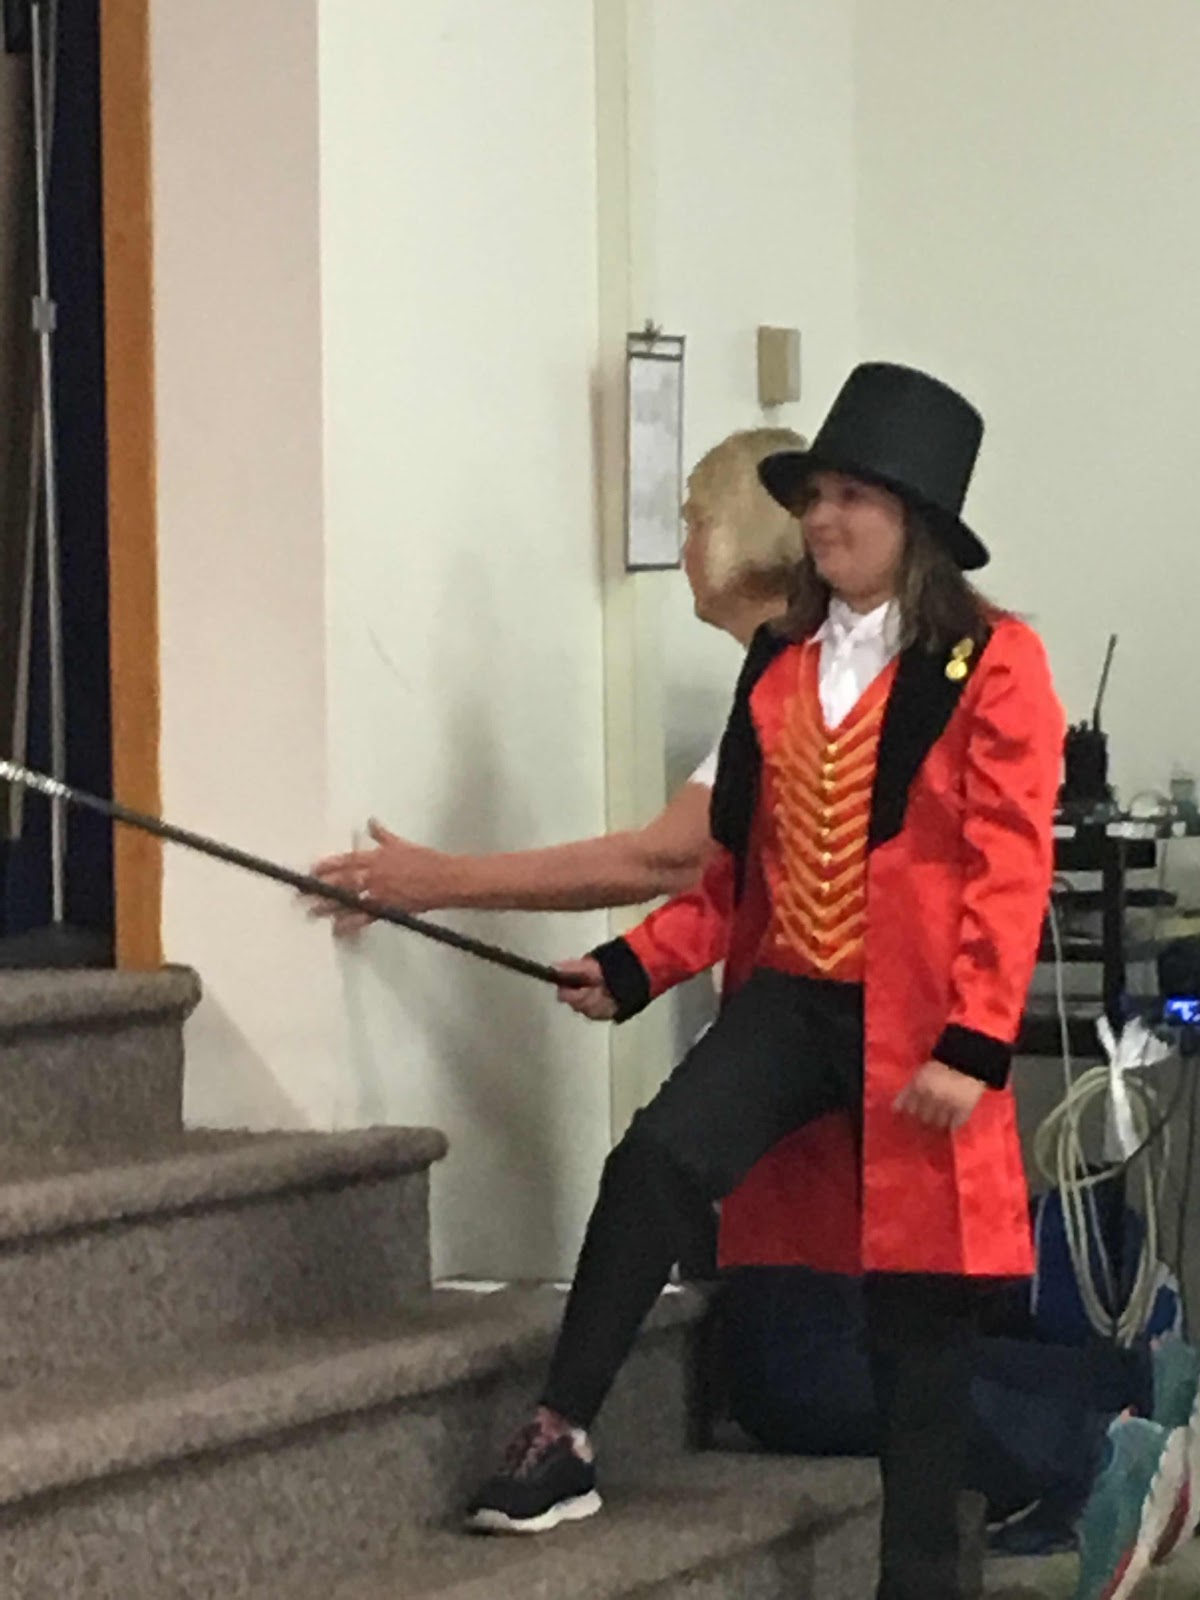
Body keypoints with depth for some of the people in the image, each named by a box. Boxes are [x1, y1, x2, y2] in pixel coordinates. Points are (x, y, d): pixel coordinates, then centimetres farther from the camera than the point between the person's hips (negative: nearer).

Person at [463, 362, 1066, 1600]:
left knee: (917, 1311, 4)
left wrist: (973, 1044, -18)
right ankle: (560, 1442, -18)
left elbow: (1008, 870, -11)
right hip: (791, 995, 4)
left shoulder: (993, 665, -6)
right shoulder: (778, 663, 12)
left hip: (918, 1023, -4)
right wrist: (638, 964, 5)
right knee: (653, 1159, -23)